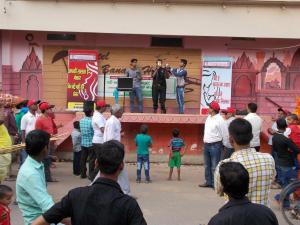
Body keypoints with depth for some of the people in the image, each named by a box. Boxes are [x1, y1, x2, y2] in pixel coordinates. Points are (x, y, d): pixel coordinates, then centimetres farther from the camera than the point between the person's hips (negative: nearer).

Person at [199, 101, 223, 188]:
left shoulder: (219, 119, -13)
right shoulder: (209, 117, 11)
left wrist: (218, 143, -8)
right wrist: (205, 139, 11)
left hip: (215, 145, -8)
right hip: (207, 144, 8)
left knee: (214, 166, -5)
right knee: (207, 165, 15)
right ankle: (208, 182, 24)